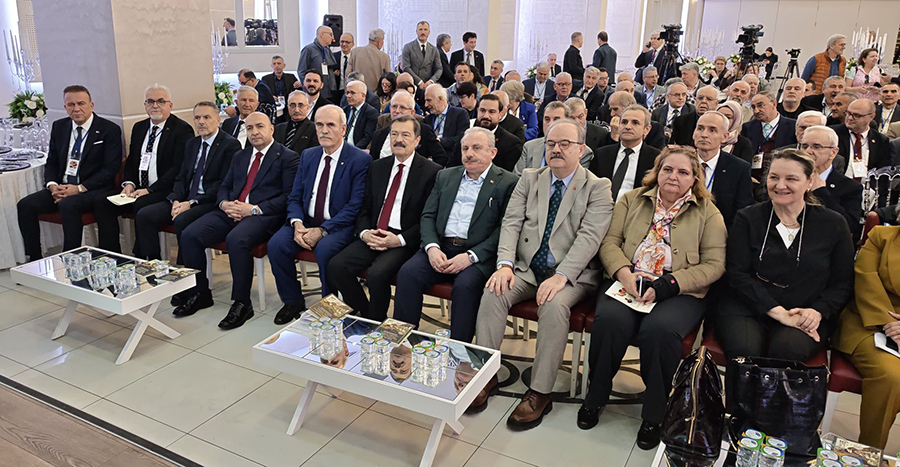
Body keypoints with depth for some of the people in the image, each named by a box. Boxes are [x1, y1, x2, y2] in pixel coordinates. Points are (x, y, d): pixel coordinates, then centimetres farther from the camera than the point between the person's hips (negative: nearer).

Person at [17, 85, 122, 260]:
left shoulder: (109, 130, -4)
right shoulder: (59, 127, 14)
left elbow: (110, 169, -11)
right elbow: (51, 163, 17)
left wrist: (79, 188, -18)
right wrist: (52, 185, -5)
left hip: (93, 189, -6)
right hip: (61, 188, 6)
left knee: (68, 205, -34)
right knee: (25, 205, -14)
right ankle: (35, 259, -4)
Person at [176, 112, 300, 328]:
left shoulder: (288, 157, 2)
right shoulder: (239, 156, 25)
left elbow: (288, 196, -7)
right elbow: (224, 186, 24)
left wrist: (254, 209, -16)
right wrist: (224, 203, -1)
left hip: (263, 215, -6)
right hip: (230, 211, 7)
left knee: (236, 239, -36)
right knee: (189, 235, -14)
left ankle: (242, 304, -22)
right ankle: (199, 293, 3)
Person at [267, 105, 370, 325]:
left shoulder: (360, 160, -7)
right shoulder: (308, 156, 11)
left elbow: (355, 206, -13)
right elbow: (294, 197, 11)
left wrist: (322, 230, -21)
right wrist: (297, 224, -11)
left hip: (339, 225, -5)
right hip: (305, 222, 5)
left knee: (324, 249, -34)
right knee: (276, 244, -18)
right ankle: (293, 302, 3)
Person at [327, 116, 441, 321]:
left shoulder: (431, 171, -1)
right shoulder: (377, 167, 16)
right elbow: (365, 208, 16)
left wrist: (400, 240, -16)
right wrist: (364, 232, -5)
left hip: (404, 241, -5)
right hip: (372, 236, 6)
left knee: (376, 274, -30)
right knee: (336, 266, -15)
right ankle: (367, 316, 3)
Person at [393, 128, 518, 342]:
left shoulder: (508, 183, 3)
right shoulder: (445, 176, 19)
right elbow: (428, 216, 13)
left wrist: (471, 256, -16)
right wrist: (432, 247, -6)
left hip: (478, 254, -4)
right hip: (440, 247, 4)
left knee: (465, 285, -32)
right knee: (407, 273, -21)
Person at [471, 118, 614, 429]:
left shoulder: (597, 187, 0)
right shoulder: (529, 179, 13)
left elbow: (589, 236, -12)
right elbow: (511, 222, 3)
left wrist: (561, 276, -25)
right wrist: (505, 263, -14)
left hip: (571, 274, -3)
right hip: (526, 267, 4)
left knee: (554, 304, -33)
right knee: (493, 292, -22)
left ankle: (539, 393, -20)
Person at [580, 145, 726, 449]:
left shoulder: (708, 213, 8)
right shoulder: (632, 200, 15)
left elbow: (714, 264, -1)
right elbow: (609, 242, 9)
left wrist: (665, 286, -13)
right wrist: (623, 272, -13)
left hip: (679, 293, -1)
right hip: (626, 283, 2)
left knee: (659, 329, -33)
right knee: (610, 321, -30)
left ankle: (654, 415, -9)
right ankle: (595, 397, -5)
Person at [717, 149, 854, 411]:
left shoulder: (833, 224, 9)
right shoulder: (747, 219, 6)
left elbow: (843, 284, 10)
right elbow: (737, 274, -2)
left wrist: (818, 311, -10)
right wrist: (778, 311, -14)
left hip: (806, 317, 1)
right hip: (747, 310, 0)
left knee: (787, 349, -32)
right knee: (745, 351, -31)